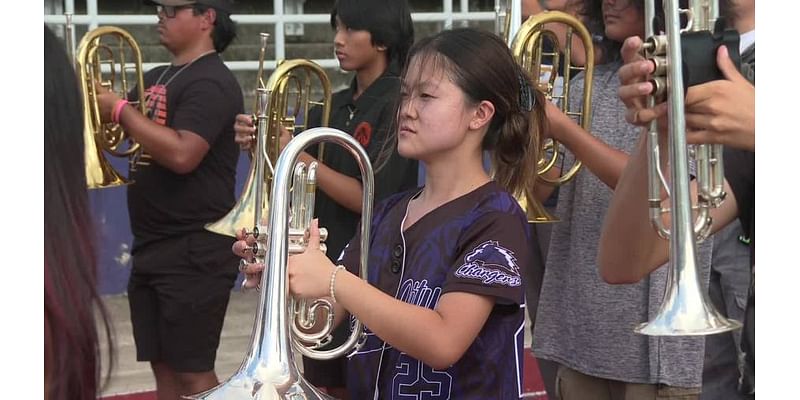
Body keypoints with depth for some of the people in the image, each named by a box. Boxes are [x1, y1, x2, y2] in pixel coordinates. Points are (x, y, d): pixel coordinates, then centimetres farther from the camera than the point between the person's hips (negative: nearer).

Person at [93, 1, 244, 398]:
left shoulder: (211, 82, -14)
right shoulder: (156, 78, 14)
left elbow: (181, 154, -27)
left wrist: (120, 109, -17)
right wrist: (94, 104, 0)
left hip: (194, 250, -9)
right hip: (150, 247, 9)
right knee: (164, 368, 13)